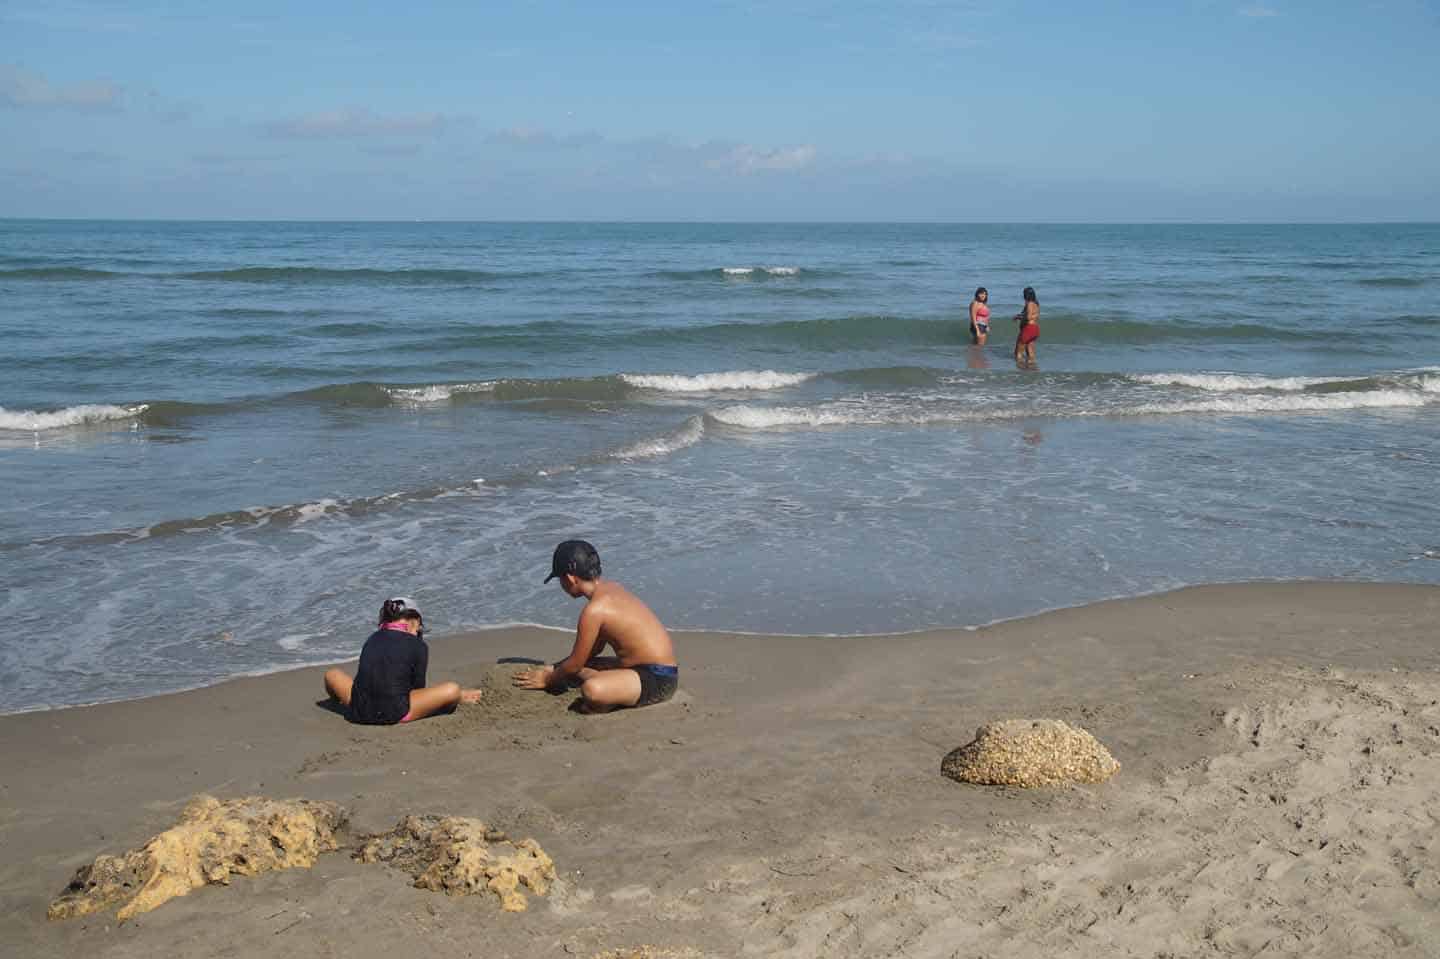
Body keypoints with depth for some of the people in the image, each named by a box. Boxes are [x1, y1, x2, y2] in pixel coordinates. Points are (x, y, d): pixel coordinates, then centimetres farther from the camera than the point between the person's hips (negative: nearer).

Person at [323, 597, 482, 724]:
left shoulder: (372, 639, 15)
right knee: (452, 690, 1)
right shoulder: (418, 646, 2)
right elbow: (417, 687, 10)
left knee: (332, 674, 28)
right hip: (394, 715, -5)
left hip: (359, 713, 5)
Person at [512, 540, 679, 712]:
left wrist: (547, 680, 9)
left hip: (658, 680, -10)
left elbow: (575, 664, -9)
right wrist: (554, 669, 22)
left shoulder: (594, 610, -19)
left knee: (591, 690, -34)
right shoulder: (610, 588, 9)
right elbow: (596, 647, 20)